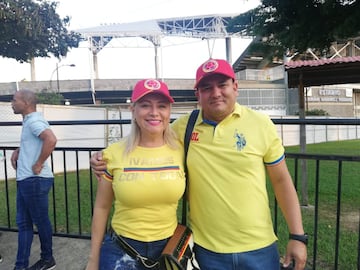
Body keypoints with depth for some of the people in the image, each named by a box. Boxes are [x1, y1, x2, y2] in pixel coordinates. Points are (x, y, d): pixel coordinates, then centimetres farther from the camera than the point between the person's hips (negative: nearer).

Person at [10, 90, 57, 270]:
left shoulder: (34, 121, -16)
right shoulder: (28, 121, 15)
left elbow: (51, 140, -35)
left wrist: (38, 165, -25)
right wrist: (18, 151, 12)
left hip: (34, 180, -10)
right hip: (25, 180, 10)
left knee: (40, 221, 6)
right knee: (23, 223, 12)